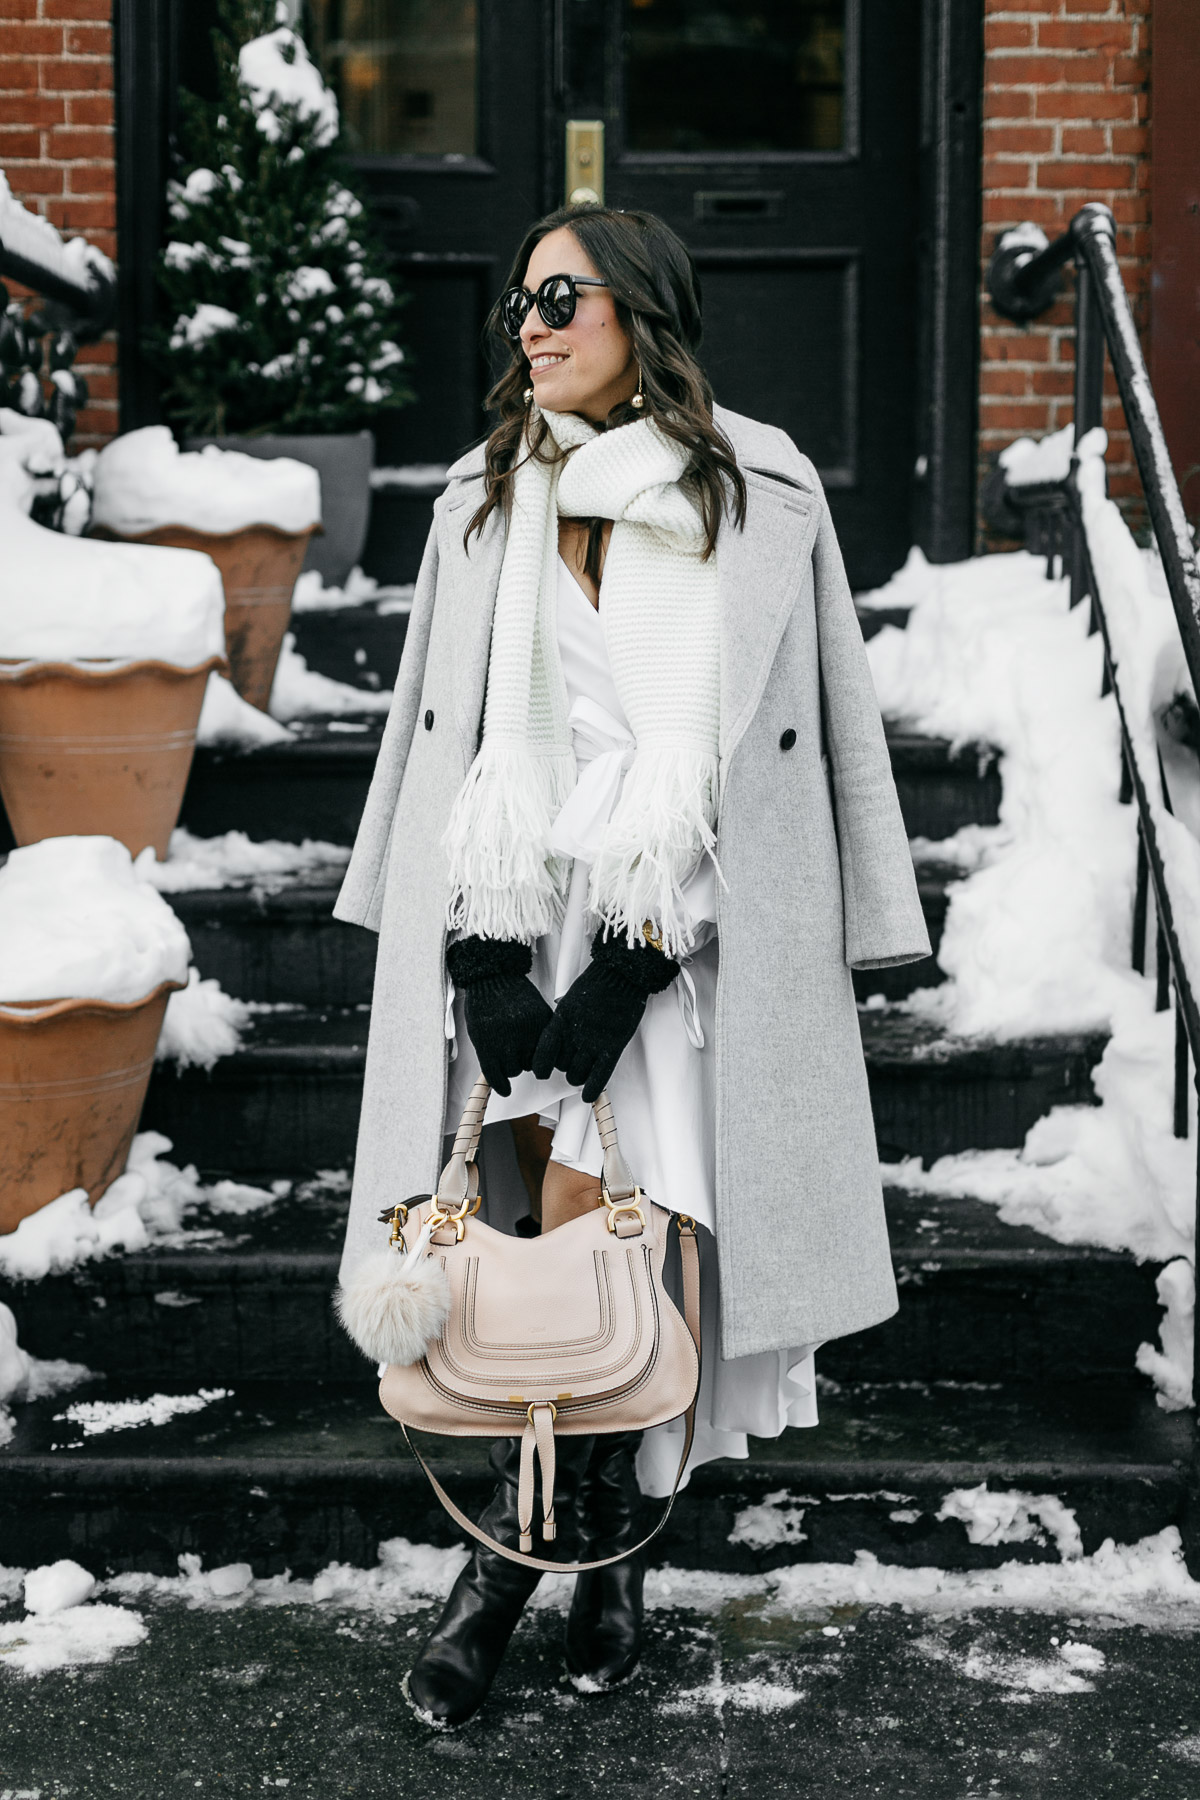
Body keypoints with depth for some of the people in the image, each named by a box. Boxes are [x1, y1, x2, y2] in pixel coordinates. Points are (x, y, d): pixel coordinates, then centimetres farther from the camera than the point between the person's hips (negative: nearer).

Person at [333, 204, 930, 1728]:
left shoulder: (763, 501, 1)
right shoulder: (484, 503, 10)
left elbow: (779, 737, -3)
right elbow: (447, 732, 9)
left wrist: (634, 957, -11)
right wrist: (482, 951, -2)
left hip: (691, 918, -2)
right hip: (519, 908, 2)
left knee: (597, 1219, -9)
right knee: (575, 1217, -4)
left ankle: (512, 1553, 7)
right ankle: (598, 1550, 12)